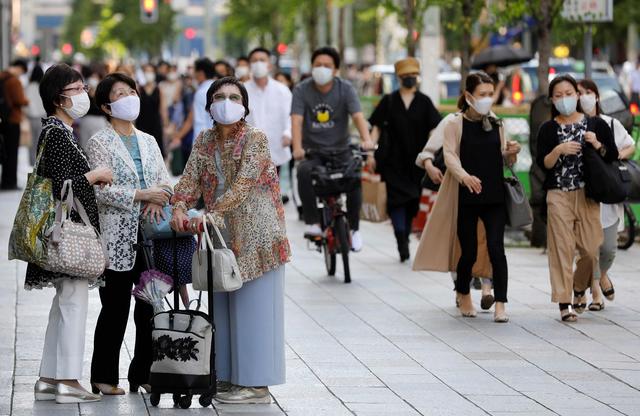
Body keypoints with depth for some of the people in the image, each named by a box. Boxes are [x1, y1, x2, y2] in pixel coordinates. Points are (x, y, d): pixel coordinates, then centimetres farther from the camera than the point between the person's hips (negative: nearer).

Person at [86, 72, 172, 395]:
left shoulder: (148, 141, 16)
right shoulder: (100, 142, -2)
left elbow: (164, 181, 13)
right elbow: (101, 190, -12)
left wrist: (157, 201, -9)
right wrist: (142, 195, -18)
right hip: (117, 238, -5)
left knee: (150, 307, 5)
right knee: (115, 308, -2)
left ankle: (143, 374, 14)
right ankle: (104, 377, 7)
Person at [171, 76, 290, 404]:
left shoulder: (255, 139, -11)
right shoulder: (204, 141, 9)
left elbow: (242, 186, -21)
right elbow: (191, 178, -1)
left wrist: (211, 216, -30)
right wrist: (180, 207, -21)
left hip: (255, 236, -7)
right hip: (221, 236, 7)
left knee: (253, 307, -4)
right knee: (223, 308, 9)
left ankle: (257, 383, 1)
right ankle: (230, 377, 18)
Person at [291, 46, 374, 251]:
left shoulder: (345, 89, -4)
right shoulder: (302, 90, -5)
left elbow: (358, 116, -16)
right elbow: (297, 120, -16)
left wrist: (366, 139, -36)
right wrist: (297, 147, -34)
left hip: (341, 149, 1)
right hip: (312, 149, -1)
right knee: (304, 172, -33)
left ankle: (354, 228, -5)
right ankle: (313, 222, -25)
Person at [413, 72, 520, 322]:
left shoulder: (496, 124, 10)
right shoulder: (456, 124, -3)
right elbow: (450, 156, -12)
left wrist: (511, 153, -6)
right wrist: (464, 176, -30)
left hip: (495, 196, 3)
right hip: (466, 198, -3)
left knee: (496, 248, -9)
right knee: (469, 252, 4)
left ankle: (500, 304, -9)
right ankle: (463, 295, 30)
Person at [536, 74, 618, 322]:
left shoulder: (595, 125, 5)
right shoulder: (548, 129, 4)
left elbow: (613, 157, 7)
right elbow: (543, 164, -3)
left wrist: (598, 145, -11)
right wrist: (559, 150, -19)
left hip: (587, 195, 1)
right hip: (559, 196, -1)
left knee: (591, 250, 1)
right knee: (562, 250, -5)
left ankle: (579, 288, 29)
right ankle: (564, 304, 0)